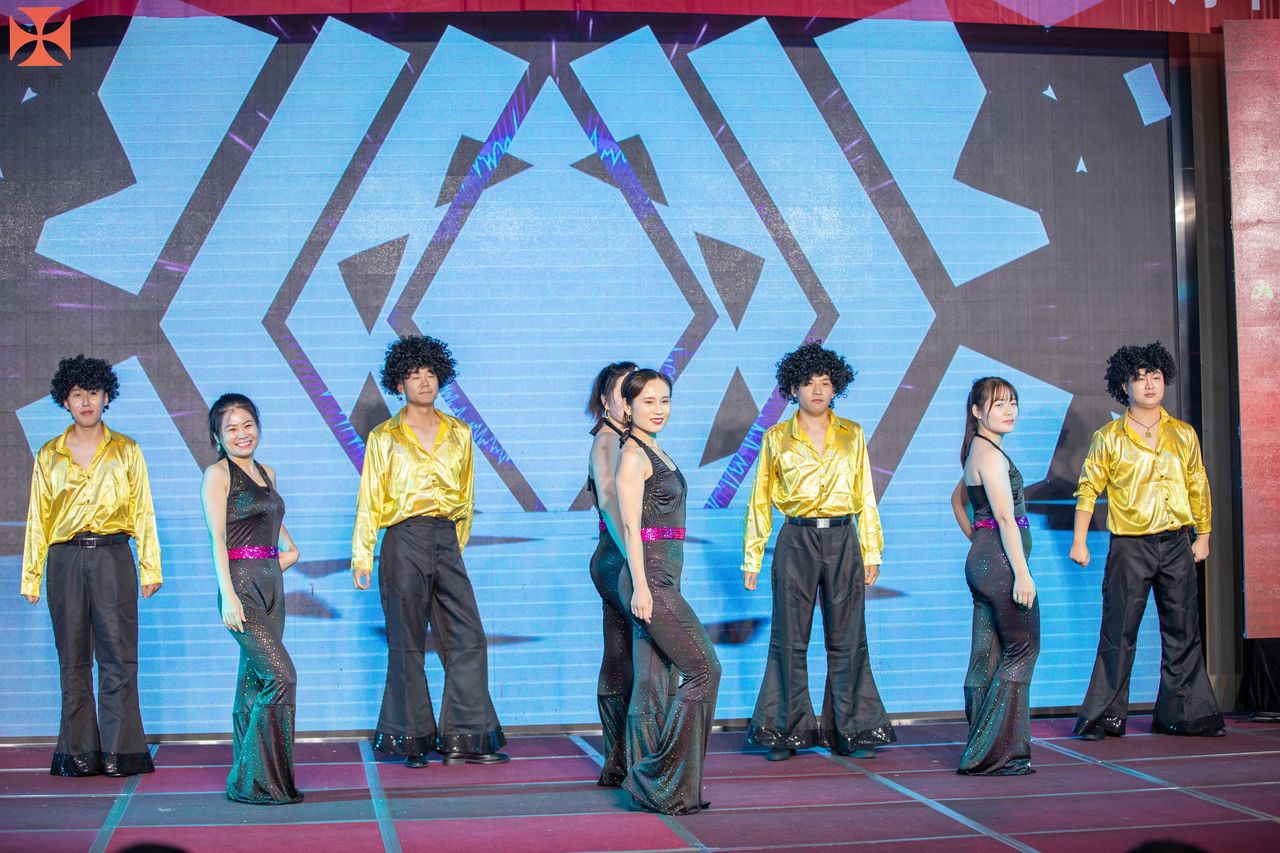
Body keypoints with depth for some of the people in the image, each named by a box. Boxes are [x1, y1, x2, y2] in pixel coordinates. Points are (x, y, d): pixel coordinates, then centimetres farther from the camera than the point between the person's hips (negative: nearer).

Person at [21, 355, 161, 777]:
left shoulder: (125, 450, 8)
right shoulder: (49, 455, 11)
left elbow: (143, 511, 7)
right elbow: (37, 519, 12)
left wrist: (150, 568, 1)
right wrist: (31, 578, 8)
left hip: (112, 556, -1)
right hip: (65, 560, 1)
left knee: (118, 656, -5)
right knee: (73, 659, 3)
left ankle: (120, 752, -1)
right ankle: (78, 753, 9)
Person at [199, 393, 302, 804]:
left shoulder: (266, 473, 17)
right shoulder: (217, 474, -4)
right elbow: (218, 538, -10)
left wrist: (289, 547, 15)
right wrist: (228, 596, -18)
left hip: (271, 584, 7)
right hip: (242, 586, -7)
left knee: (255, 681, 9)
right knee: (281, 674, -16)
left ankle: (249, 780, 14)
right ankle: (257, 781, -11)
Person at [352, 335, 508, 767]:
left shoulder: (459, 433, 12)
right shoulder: (384, 437, 4)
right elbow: (370, 500, 2)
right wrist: (361, 556, -3)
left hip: (446, 541, 3)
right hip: (404, 541, -3)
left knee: (468, 638, -3)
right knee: (408, 644, 1)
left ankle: (464, 739, 3)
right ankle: (412, 740, 11)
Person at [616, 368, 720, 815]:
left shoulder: (654, 452, 18)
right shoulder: (632, 454, -10)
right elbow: (631, 526, -15)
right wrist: (640, 585, -20)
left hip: (661, 580, 9)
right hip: (650, 579, -9)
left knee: (651, 683, 8)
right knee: (705, 669, -9)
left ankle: (646, 786, 12)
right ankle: (667, 782, -5)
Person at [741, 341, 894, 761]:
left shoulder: (852, 435, 8)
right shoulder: (777, 438, 4)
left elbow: (865, 495, 10)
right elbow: (760, 500, 8)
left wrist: (872, 551, 7)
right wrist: (752, 557, 5)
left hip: (842, 540, 1)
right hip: (796, 541, -1)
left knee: (847, 638, 2)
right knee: (790, 639, 1)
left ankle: (851, 730, 11)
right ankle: (786, 731, 11)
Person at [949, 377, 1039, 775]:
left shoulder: (978, 452, 18)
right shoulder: (991, 454, -12)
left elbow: (957, 499, 32)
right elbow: (1005, 516, -18)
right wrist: (1022, 573, -20)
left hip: (983, 560, 10)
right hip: (1000, 561, -10)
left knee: (987, 658, 10)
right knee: (1022, 649, -6)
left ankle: (982, 753, 14)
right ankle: (997, 752, -5)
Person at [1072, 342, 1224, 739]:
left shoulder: (1184, 434, 9)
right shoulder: (1109, 438, 0)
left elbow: (1198, 487, 16)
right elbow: (1088, 489, 2)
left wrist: (1203, 535, 14)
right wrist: (1079, 542, -1)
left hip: (1177, 545, 3)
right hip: (1130, 546, -3)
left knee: (1182, 632, 6)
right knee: (1118, 634, -2)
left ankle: (1182, 713, 15)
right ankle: (1104, 716, 4)